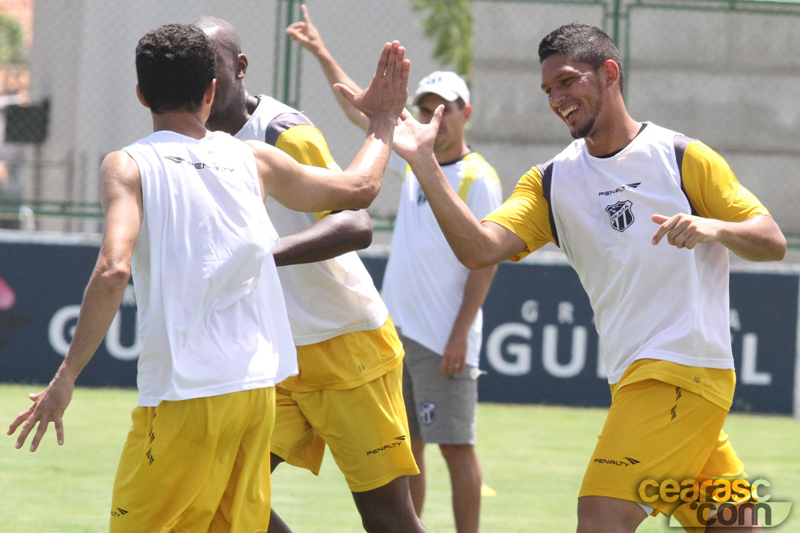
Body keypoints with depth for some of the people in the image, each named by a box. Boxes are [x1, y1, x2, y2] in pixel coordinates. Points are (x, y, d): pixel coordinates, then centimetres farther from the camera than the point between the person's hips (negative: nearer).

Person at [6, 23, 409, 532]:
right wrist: (383, 123, 38)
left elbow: (113, 271, -19)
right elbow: (360, 188, 21)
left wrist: (66, 378, -14)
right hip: (258, 391, 5)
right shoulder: (253, 160, 8)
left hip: (183, 398, -5)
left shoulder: (129, 166, -5)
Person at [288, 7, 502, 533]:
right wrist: (323, 54, 24)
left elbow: (485, 261, -12)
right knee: (404, 446, 10)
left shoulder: (478, 178, -8)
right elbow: (361, 110, 23)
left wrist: (460, 333, -17)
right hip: (397, 331, 7)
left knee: (455, 445, -7)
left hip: (443, 340, -7)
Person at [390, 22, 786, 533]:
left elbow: (773, 242, 0)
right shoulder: (551, 182, 10)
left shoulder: (682, 156, -2)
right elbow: (480, 248, -6)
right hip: (635, 375, 6)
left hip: (682, 369, -6)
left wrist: (713, 228, -21)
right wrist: (423, 163, -16)